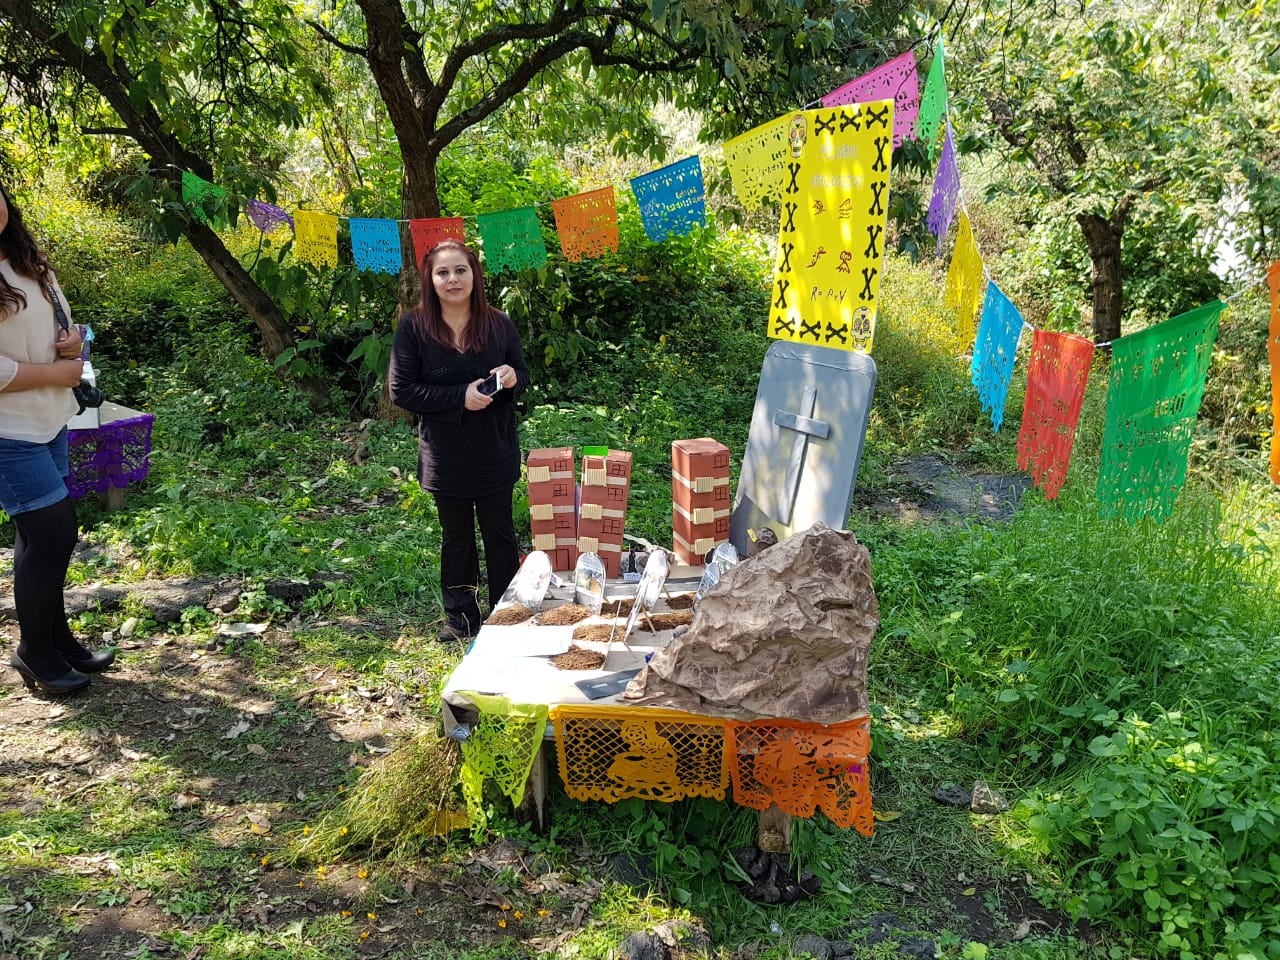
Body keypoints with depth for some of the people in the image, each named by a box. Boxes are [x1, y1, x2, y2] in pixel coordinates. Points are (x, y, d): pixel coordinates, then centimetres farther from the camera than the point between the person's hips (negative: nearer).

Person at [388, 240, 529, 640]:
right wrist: (460, 397, -21)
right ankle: (460, 618, 27)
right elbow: (401, 389, -11)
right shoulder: (413, 327, -9)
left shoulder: (499, 324, -3)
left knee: (500, 535, 11)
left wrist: (512, 378, -18)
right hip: (445, 456, -1)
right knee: (456, 538, 13)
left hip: (495, 453, 1)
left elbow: (523, 375, 7)